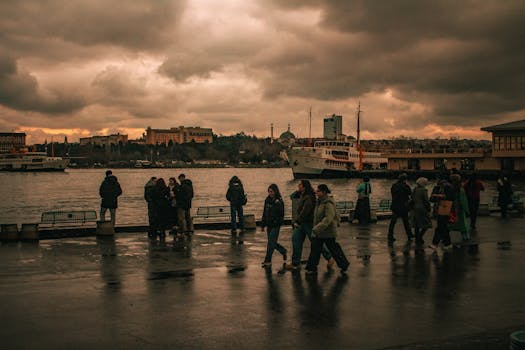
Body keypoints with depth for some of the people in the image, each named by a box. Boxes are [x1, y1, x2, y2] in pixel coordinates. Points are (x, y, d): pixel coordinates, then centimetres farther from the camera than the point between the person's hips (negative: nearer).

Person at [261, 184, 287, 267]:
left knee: (271, 243, -6)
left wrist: (277, 204, -27)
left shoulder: (279, 201, -11)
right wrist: (263, 224, 15)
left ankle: (268, 261, 1)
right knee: (272, 243, 14)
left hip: (275, 225, -7)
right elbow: (264, 213, 15)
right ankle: (283, 251, 37)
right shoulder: (267, 200, 7)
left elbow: (281, 213, -17)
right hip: (269, 224, 7)